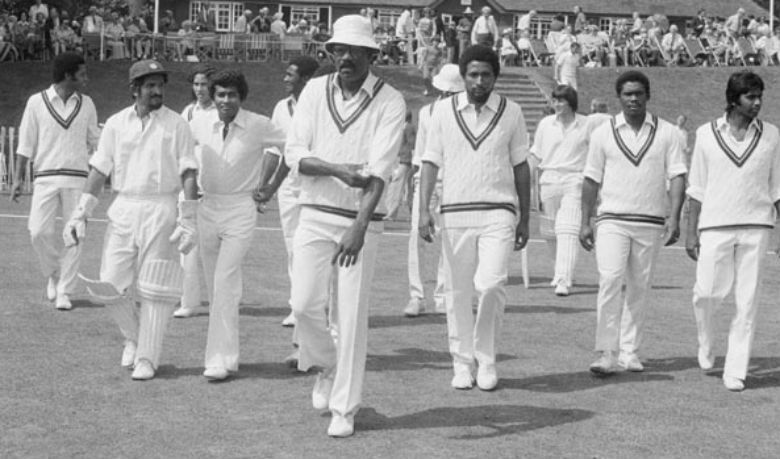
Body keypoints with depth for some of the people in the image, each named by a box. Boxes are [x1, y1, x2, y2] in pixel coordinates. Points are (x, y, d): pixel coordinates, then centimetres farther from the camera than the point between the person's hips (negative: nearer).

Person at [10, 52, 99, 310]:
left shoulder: (86, 104, 9)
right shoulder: (37, 102, 2)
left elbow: (94, 141, 16)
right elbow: (26, 144, 4)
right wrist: (18, 179, -1)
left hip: (77, 179, 2)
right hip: (46, 178, -2)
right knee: (39, 232, -11)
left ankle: (64, 293, 5)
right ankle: (54, 274, 16)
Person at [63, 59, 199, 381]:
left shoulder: (177, 125, 0)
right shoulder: (116, 123, 6)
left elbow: (188, 174, -2)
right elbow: (99, 171, 8)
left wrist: (188, 221, -9)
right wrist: (80, 214, 2)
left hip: (161, 212, -2)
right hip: (123, 209, 2)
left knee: (153, 288, -1)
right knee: (110, 283, -2)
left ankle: (147, 357, 9)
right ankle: (133, 336, 23)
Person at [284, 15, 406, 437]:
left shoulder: (390, 102, -8)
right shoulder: (315, 91, 2)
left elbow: (380, 170, -18)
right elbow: (294, 155, -2)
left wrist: (359, 228, -29)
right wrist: (339, 170, -20)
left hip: (361, 219, -3)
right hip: (315, 214, 3)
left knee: (352, 315, -2)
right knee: (305, 304, -2)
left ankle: (344, 410, 9)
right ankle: (327, 367, 28)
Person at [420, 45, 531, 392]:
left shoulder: (511, 112, 6)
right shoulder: (444, 111, 5)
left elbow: (520, 167, 11)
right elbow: (431, 162, 6)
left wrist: (524, 219, 10)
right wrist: (424, 210, -4)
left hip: (498, 212, -1)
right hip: (455, 212, 1)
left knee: (491, 284, -15)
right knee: (457, 291, 2)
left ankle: (486, 358, 3)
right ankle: (462, 363, 14)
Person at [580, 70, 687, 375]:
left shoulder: (666, 133, 4)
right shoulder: (603, 133, 5)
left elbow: (677, 176, 0)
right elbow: (591, 179, 9)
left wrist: (674, 217, -12)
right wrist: (585, 222, 5)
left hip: (650, 224, 1)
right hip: (612, 220, -1)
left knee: (639, 288, 6)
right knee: (610, 281, -14)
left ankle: (630, 351, 16)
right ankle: (607, 353, -13)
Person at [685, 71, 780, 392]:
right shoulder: (707, 134, 3)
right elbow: (697, 187, 7)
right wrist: (691, 231, 3)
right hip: (716, 225, -1)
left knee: (748, 300, -1)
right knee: (707, 291, -6)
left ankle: (735, 371, 5)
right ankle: (705, 343, 25)